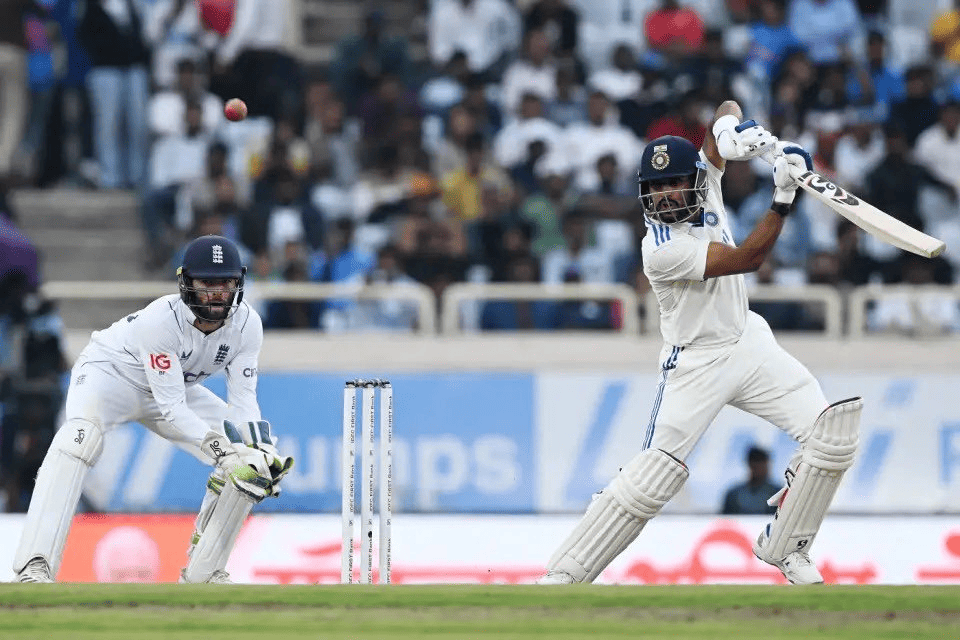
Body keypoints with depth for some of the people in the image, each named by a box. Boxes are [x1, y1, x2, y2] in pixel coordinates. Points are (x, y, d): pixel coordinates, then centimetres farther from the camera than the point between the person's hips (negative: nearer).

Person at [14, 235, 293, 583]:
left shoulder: (246, 325, -18)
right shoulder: (161, 319, -35)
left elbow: (243, 399, -15)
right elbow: (172, 410, -35)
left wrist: (258, 450, -34)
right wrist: (220, 446, -46)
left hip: (177, 386, 7)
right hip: (110, 371, -6)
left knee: (245, 460, -7)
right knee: (81, 432, -38)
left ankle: (202, 571, 6)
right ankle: (34, 566, -45)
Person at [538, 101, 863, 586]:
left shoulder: (702, 175, -5)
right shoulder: (661, 250, -24)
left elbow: (727, 109, 5)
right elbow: (747, 259, -26)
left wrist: (734, 128, -19)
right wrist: (782, 198, -32)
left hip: (748, 342, 6)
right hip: (695, 362, -6)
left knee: (831, 435, -8)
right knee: (655, 474, -14)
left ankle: (783, 546, 7)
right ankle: (564, 574, -7)